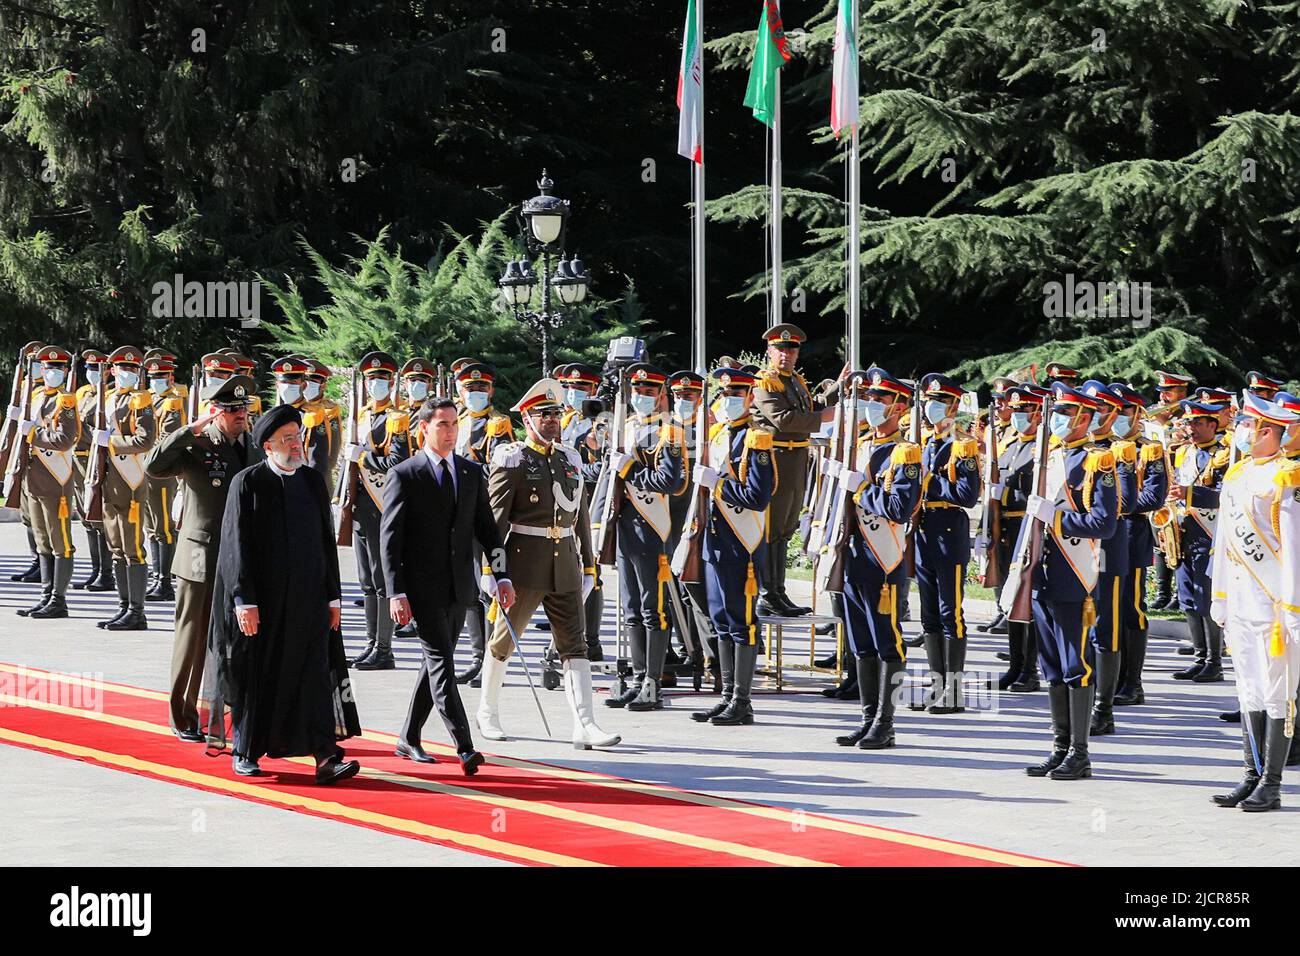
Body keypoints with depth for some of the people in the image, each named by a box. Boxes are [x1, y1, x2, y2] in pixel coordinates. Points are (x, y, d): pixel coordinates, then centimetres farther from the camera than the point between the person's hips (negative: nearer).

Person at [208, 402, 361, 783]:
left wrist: (333, 597, 10)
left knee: (315, 674, -4)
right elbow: (238, 546, -8)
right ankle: (246, 752, 20)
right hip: (263, 598, -3)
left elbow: (326, 542, 13)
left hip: (309, 596, 4)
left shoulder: (314, 481, 10)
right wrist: (244, 601, -14)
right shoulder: (247, 483, -4)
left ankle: (325, 758, -9)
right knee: (257, 677, 5)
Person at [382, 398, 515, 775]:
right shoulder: (404, 475, -5)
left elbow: (487, 528, 12)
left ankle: (409, 739, 24)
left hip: (460, 587, 6)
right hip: (424, 588, -6)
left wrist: (501, 577, 1)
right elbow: (390, 539, -8)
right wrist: (396, 593, -15)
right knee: (441, 664, -10)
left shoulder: (472, 473, 10)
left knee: (435, 663, 12)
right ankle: (464, 748, -17)